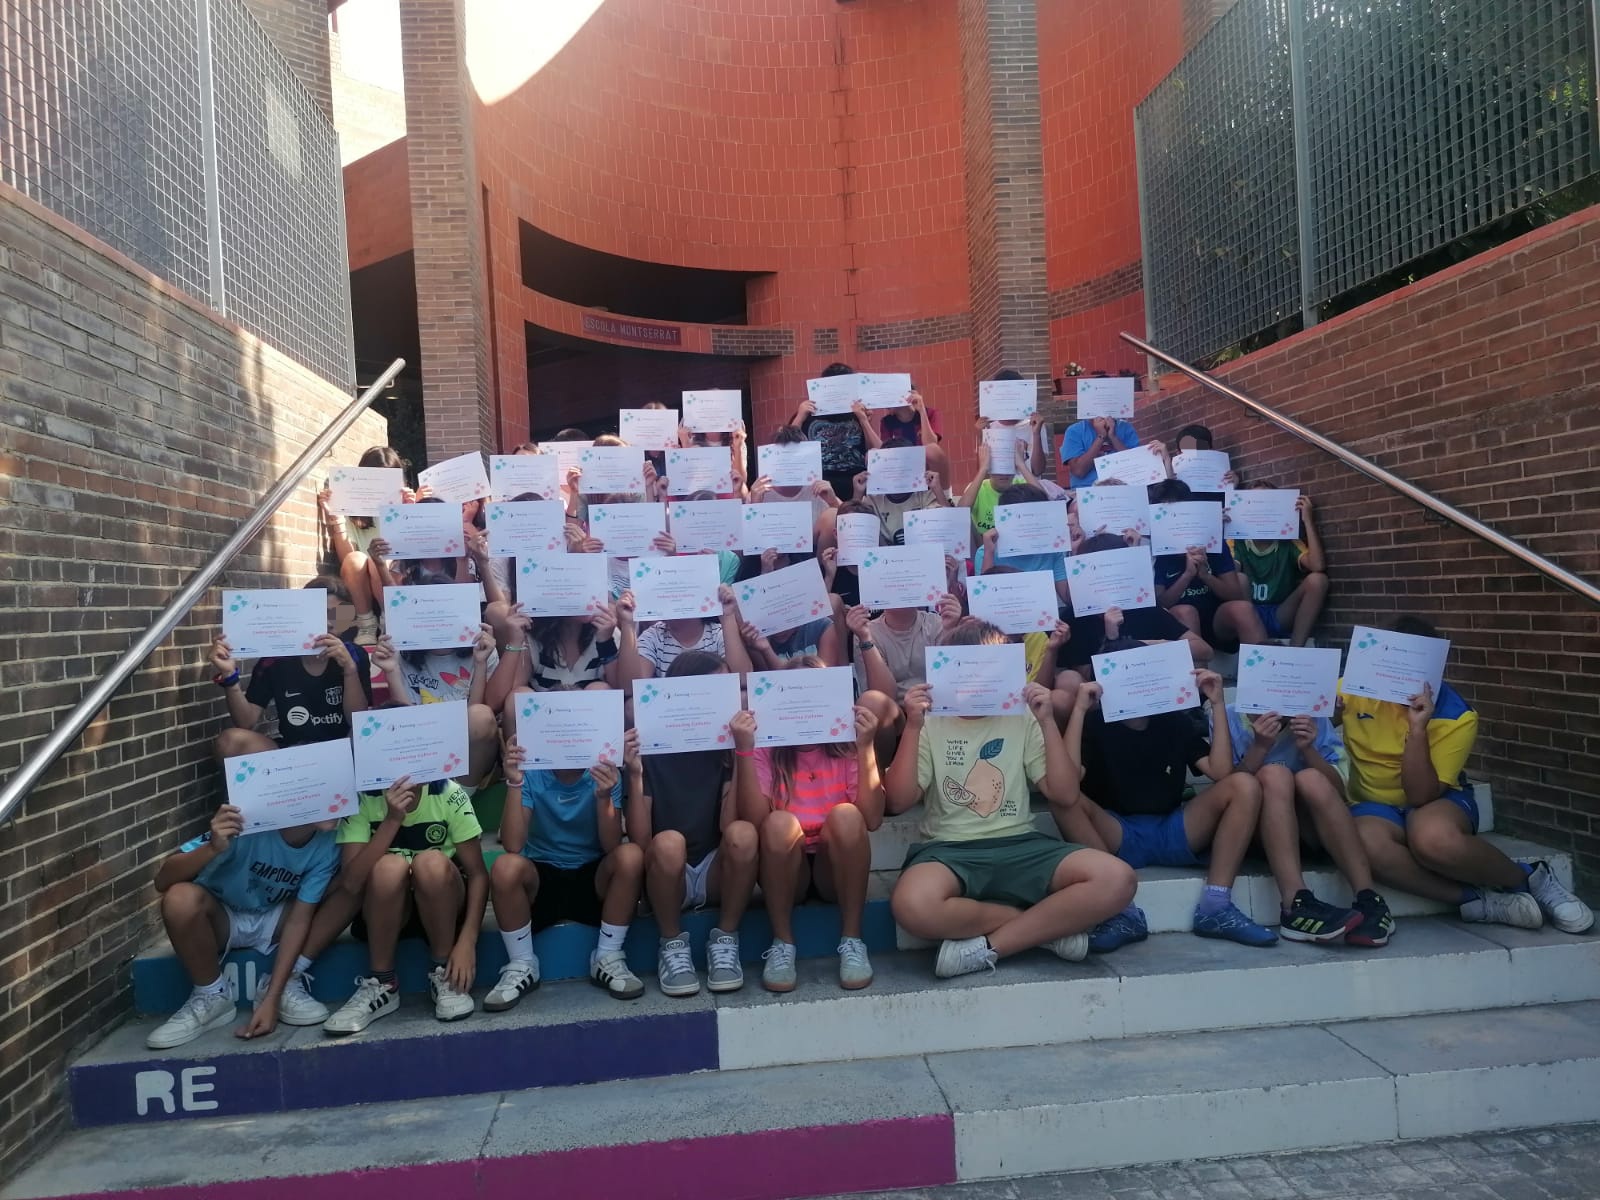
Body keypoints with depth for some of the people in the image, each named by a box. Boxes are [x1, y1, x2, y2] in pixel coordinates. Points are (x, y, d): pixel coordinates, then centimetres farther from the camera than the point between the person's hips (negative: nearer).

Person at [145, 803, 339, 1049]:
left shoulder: (328, 845, -22)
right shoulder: (248, 821, -30)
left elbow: (299, 919, -19)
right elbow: (163, 881, -29)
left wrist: (271, 999, -26)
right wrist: (213, 848, -49)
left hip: (273, 922, 2)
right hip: (220, 920, -2)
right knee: (181, 898, -33)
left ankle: (288, 985, -7)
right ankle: (212, 997, -11)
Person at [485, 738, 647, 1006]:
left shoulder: (604, 774, -8)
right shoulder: (531, 773, -9)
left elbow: (611, 847, -16)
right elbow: (513, 846, -19)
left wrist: (604, 797, -32)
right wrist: (514, 785, -29)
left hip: (593, 879, 0)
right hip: (542, 879, 0)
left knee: (630, 856, -29)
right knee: (506, 867, -31)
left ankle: (607, 959, -10)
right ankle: (522, 965, -8)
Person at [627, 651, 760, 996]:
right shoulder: (651, 748, -8)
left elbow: (728, 825, -15)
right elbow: (639, 842, -13)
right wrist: (635, 775, -24)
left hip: (717, 872, 1)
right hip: (667, 876, -1)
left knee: (743, 833, -30)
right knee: (668, 842, -35)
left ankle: (725, 941, -10)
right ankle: (672, 946, -9)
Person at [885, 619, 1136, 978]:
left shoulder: (1022, 718, 12)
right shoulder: (931, 724, 6)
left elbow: (1065, 796, 2)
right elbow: (897, 802, -6)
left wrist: (1047, 722, -6)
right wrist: (913, 728, -14)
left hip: (1020, 845, 2)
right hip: (949, 850, -2)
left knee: (1116, 880, -25)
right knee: (912, 905, -38)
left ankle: (986, 947, -18)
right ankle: (1051, 925, -15)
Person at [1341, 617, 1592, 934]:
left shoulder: (1455, 716, -16)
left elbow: (1421, 796, -21)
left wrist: (1417, 727, -32)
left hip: (1436, 801, -2)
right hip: (1374, 807, 2)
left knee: (1433, 838, -41)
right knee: (1367, 844, -37)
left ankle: (1529, 879, -10)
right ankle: (1480, 901, -19)